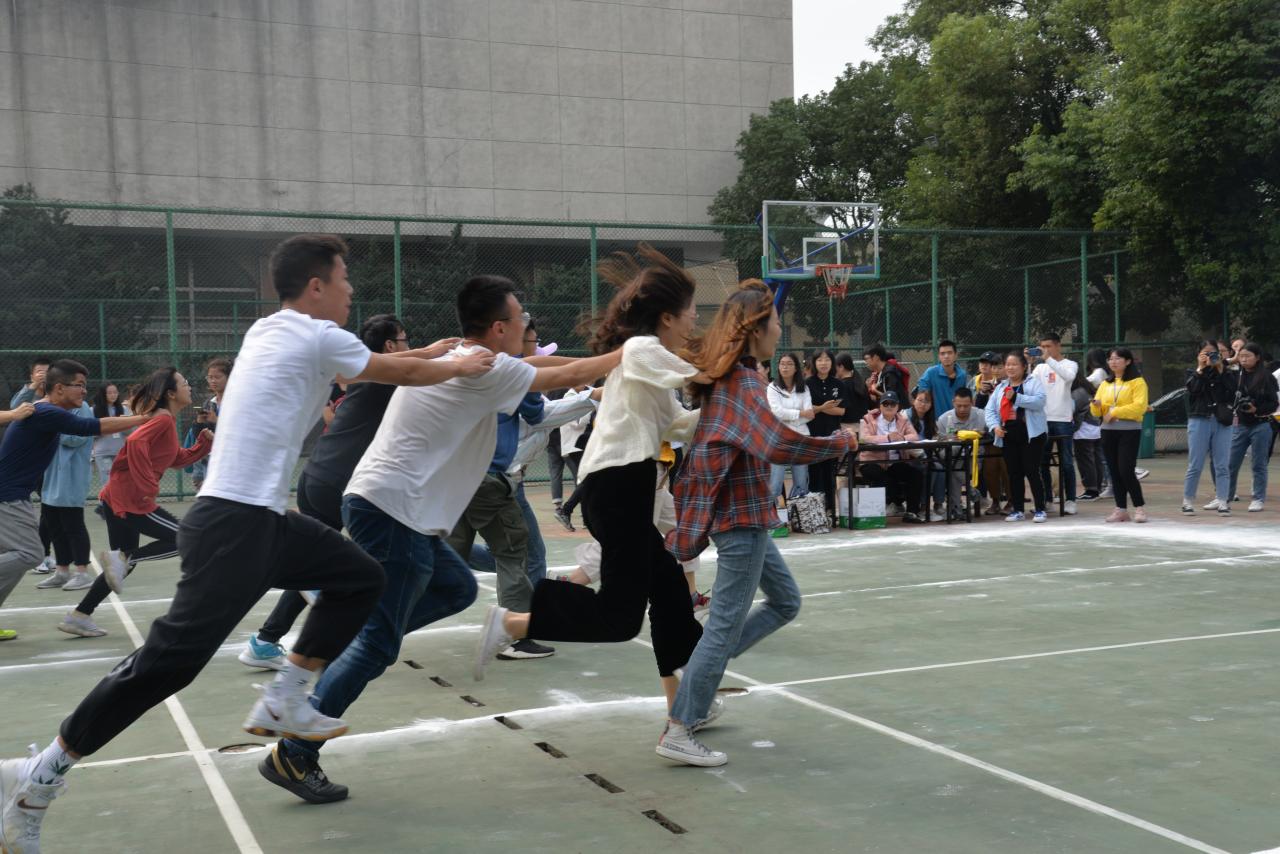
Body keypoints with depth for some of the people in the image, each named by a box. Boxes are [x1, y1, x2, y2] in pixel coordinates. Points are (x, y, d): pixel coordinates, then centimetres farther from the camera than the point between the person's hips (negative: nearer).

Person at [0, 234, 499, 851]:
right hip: (232, 523, -10)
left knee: (360, 579, 12)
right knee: (174, 655, -11)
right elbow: (401, 372, 5)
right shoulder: (317, 337, -9)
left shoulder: (271, 332, 17)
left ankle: (283, 702, 17)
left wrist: (441, 356, 35)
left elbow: (380, 363, 32)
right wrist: (462, 367, 22)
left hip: (262, 518, 10)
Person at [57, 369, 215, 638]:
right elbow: (136, 443, -29)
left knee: (124, 563, 15)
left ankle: (79, 617, 17)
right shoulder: (163, 419, -13)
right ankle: (121, 558, -10)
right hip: (130, 498, -10)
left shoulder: (166, 420, 18)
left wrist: (204, 443, 13)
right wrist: (148, 488, -26)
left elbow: (176, 460, 26)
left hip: (120, 498, 10)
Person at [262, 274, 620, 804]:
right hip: (392, 512, -10)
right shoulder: (485, 371, -12)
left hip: (402, 515, 10)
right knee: (378, 645, -5)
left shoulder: (457, 359, 15)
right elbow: (568, 377, -5)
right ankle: (292, 757, 1)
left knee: (458, 588, 20)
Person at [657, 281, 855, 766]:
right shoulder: (741, 382, -19)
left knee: (785, 602, 19)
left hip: (742, 512, 10)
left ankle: (697, 674, 20)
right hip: (741, 516, -10)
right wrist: (842, 442, -18)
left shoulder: (726, 375, 9)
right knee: (727, 622, -4)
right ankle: (678, 733, 3)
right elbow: (780, 445, -30)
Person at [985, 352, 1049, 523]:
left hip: (1031, 435, -5)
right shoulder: (1000, 387, 15)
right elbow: (990, 409, 9)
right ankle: (1018, 510, 16)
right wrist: (995, 426, -8)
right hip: (1009, 436, 5)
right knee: (1014, 474, 8)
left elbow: (1039, 401, -18)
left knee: (1032, 472, -6)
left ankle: (1040, 510, 0)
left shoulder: (1034, 383, 0)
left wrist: (1016, 397, -21)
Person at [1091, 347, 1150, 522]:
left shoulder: (1137, 382, -2)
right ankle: (1121, 509, 12)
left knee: (1126, 471, -11)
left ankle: (1140, 507, 1)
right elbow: (1097, 411, 13)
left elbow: (1139, 406, -15)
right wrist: (1096, 405, -10)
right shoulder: (1105, 384, 15)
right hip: (1108, 431, 6)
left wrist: (1114, 412, -16)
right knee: (1114, 472, 6)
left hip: (1129, 431, -6)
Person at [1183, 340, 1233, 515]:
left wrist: (1221, 370, -5)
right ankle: (1188, 501, 7)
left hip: (1222, 422, 2)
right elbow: (1193, 388, -11)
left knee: (1222, 465, 0)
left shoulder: (1225, 373, 12)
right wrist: (1201, 368, -7)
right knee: (1195, 466, -2)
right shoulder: (1193, 373, 10)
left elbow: (1232, 392, -5)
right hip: (1199, 421, -1)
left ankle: (1223, 501, 3)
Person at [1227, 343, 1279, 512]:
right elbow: (1230, 398, 6)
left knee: (1259, 465, 4)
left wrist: (1256, 409, -20)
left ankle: (1258, 499, 12)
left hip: (1260, 426, -3)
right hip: (1241, 425, 3)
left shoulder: (1266, 377, -5)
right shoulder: (1237, 376, 5)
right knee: (1231, 463, 4)